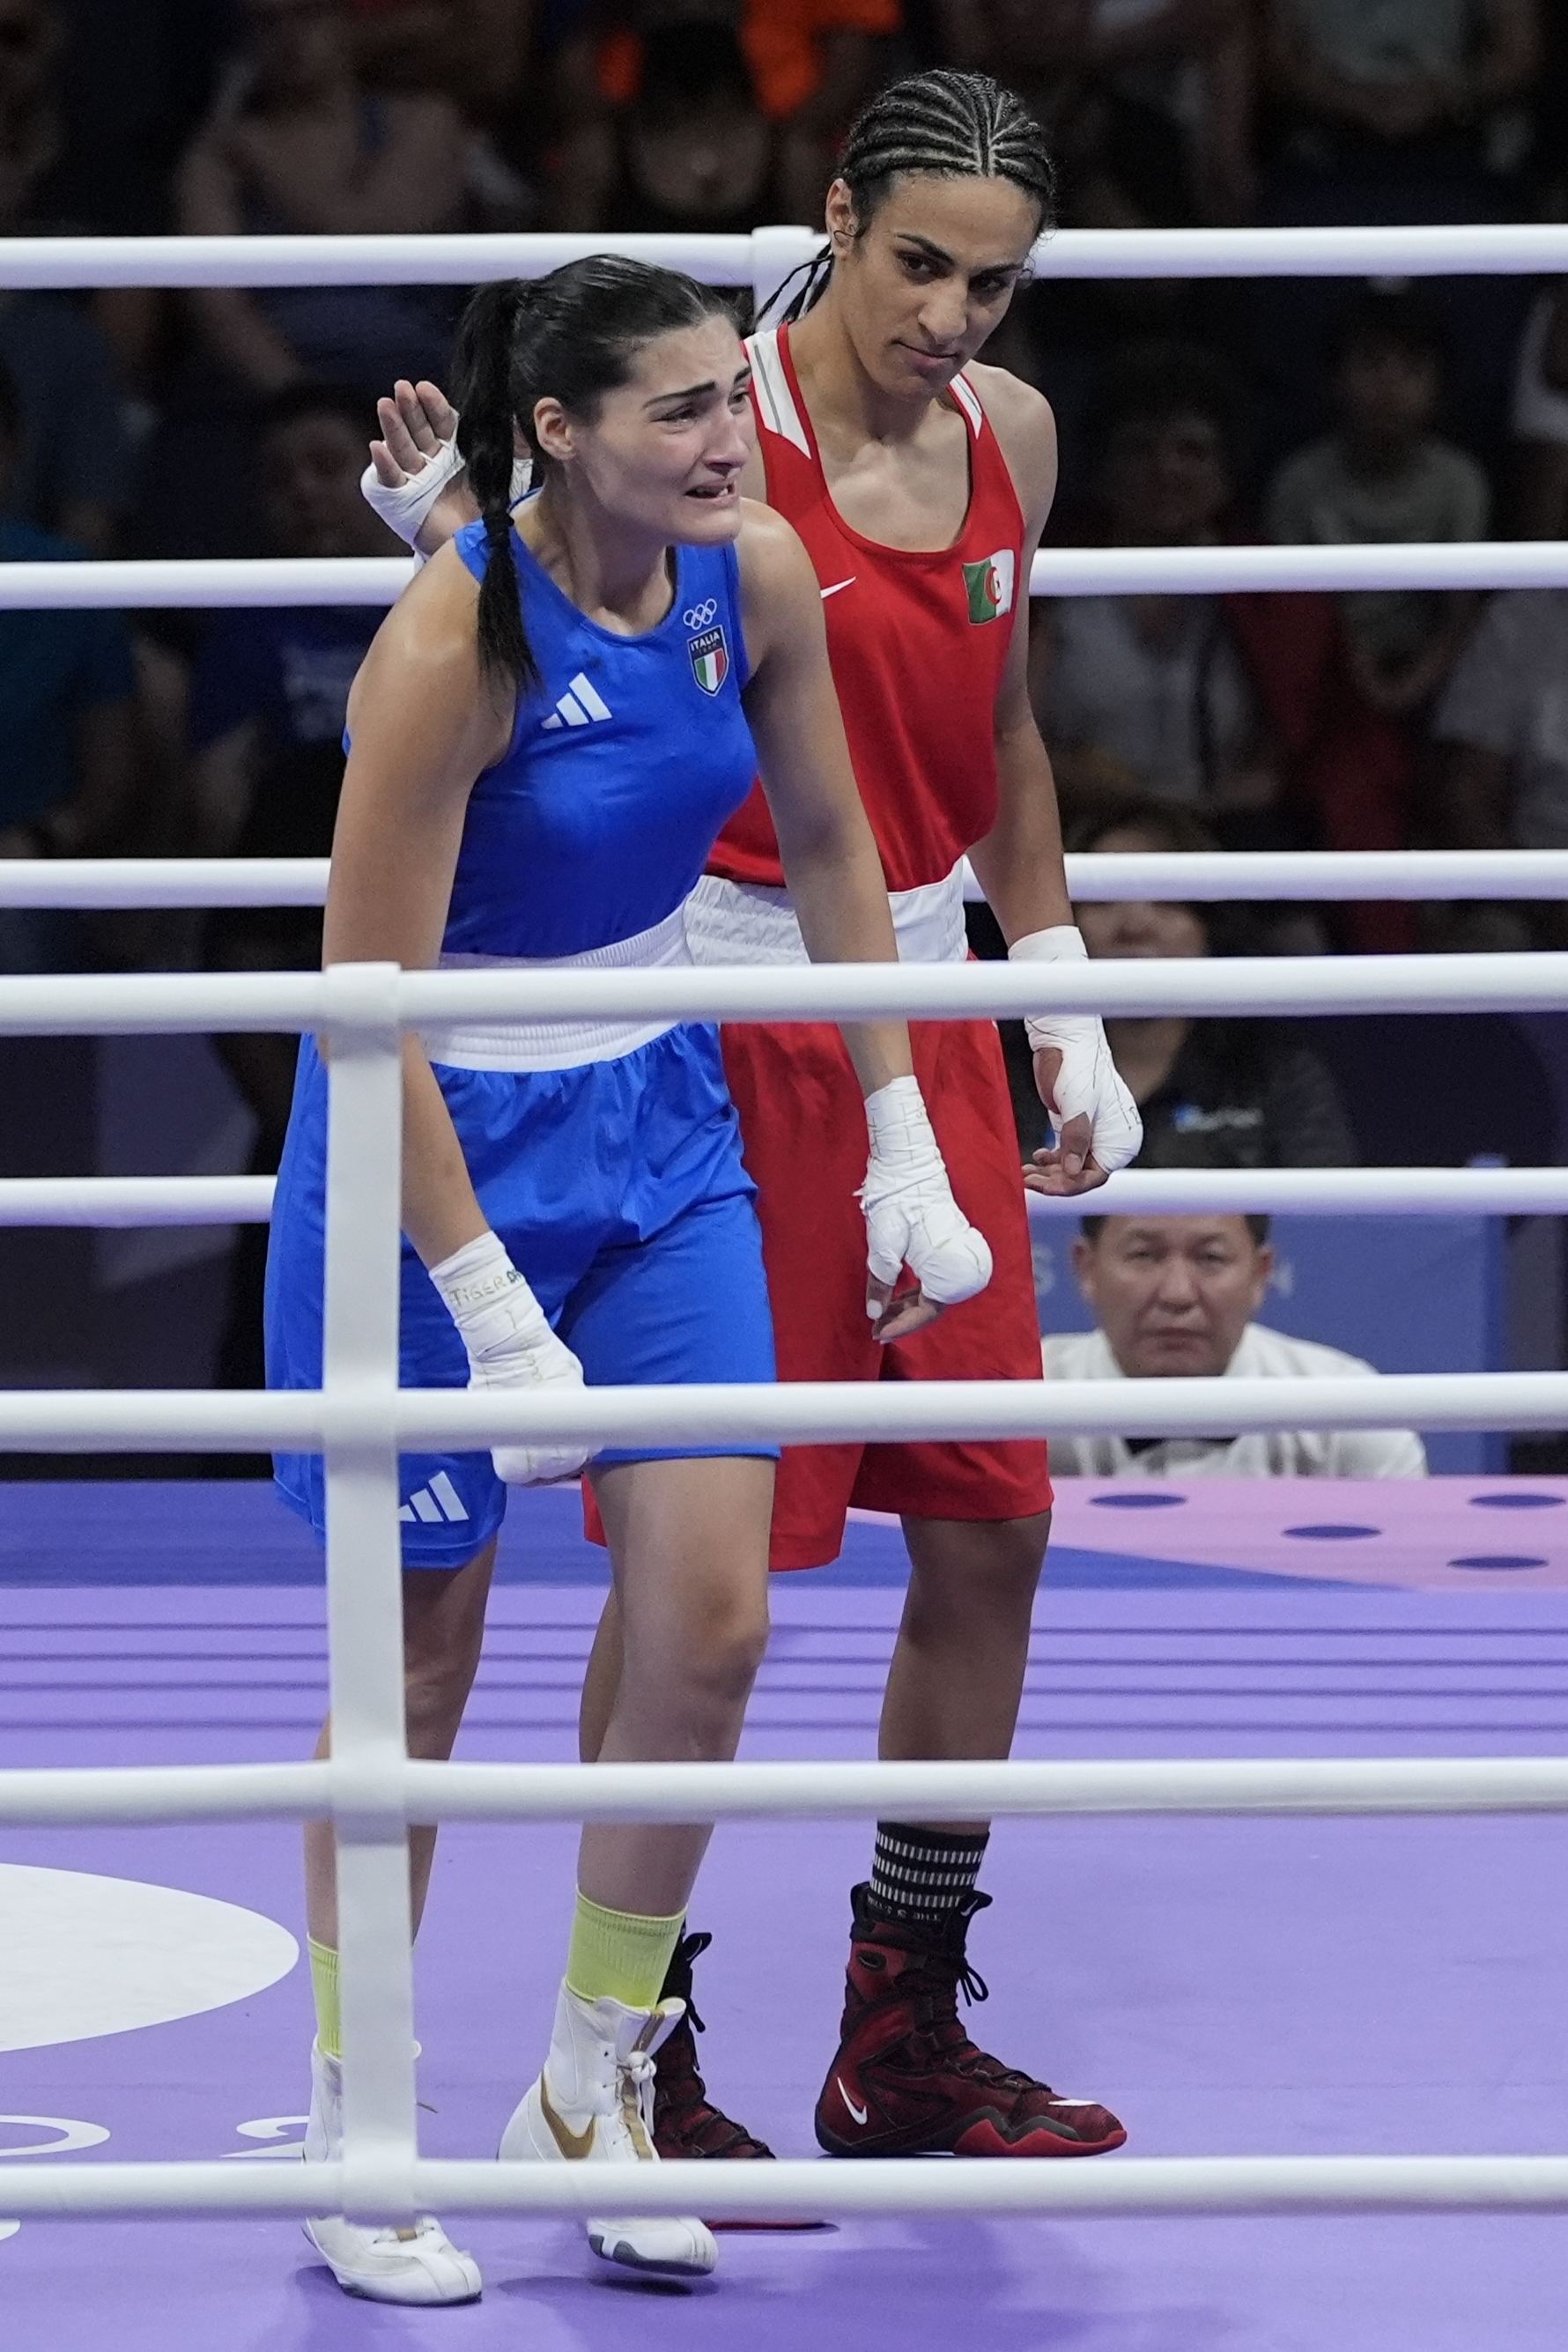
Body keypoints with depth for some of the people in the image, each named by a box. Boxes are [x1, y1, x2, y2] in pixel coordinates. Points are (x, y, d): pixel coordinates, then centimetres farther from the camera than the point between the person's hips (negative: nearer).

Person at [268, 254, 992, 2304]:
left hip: (656, 1128, 5)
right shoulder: (455, 640, -24)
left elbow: (828, 849, 10)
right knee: (422, 1663, 3)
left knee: (713, 1625, -3)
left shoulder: (754, 576, -7)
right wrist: (492, 1314, -23)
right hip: (435, 1138, -5)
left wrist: (905, 1149, 9)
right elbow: (368, 1006, -22)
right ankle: (356, 2136, 19)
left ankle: (592, 2094, 14)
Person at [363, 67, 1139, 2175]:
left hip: (924, 1011, 7)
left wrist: (1063, 1014, 16)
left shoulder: (1007, 432, 7)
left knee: (990, 1526, 8)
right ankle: (635, 2062, 7)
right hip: (718, 1012, -7)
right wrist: (448, 526, -30)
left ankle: (905, 2037, 20)